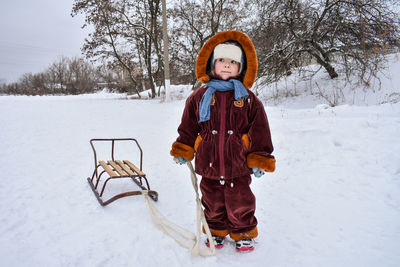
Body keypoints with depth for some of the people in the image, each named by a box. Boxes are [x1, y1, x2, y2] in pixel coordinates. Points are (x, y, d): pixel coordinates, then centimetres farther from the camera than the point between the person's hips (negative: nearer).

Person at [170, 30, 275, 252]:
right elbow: (188, 128, 8)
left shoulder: (248, 99, -1)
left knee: (239, 203, 12)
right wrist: (182, 150, 4)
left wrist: (260, 159, 0)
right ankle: (216, 232, 40)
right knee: (213, 202, 17)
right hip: (209, 166, 2)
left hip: (238, 166, -1)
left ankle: (244, 234, 35)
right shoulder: (199, 97, 2)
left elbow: (259, 131, 1)